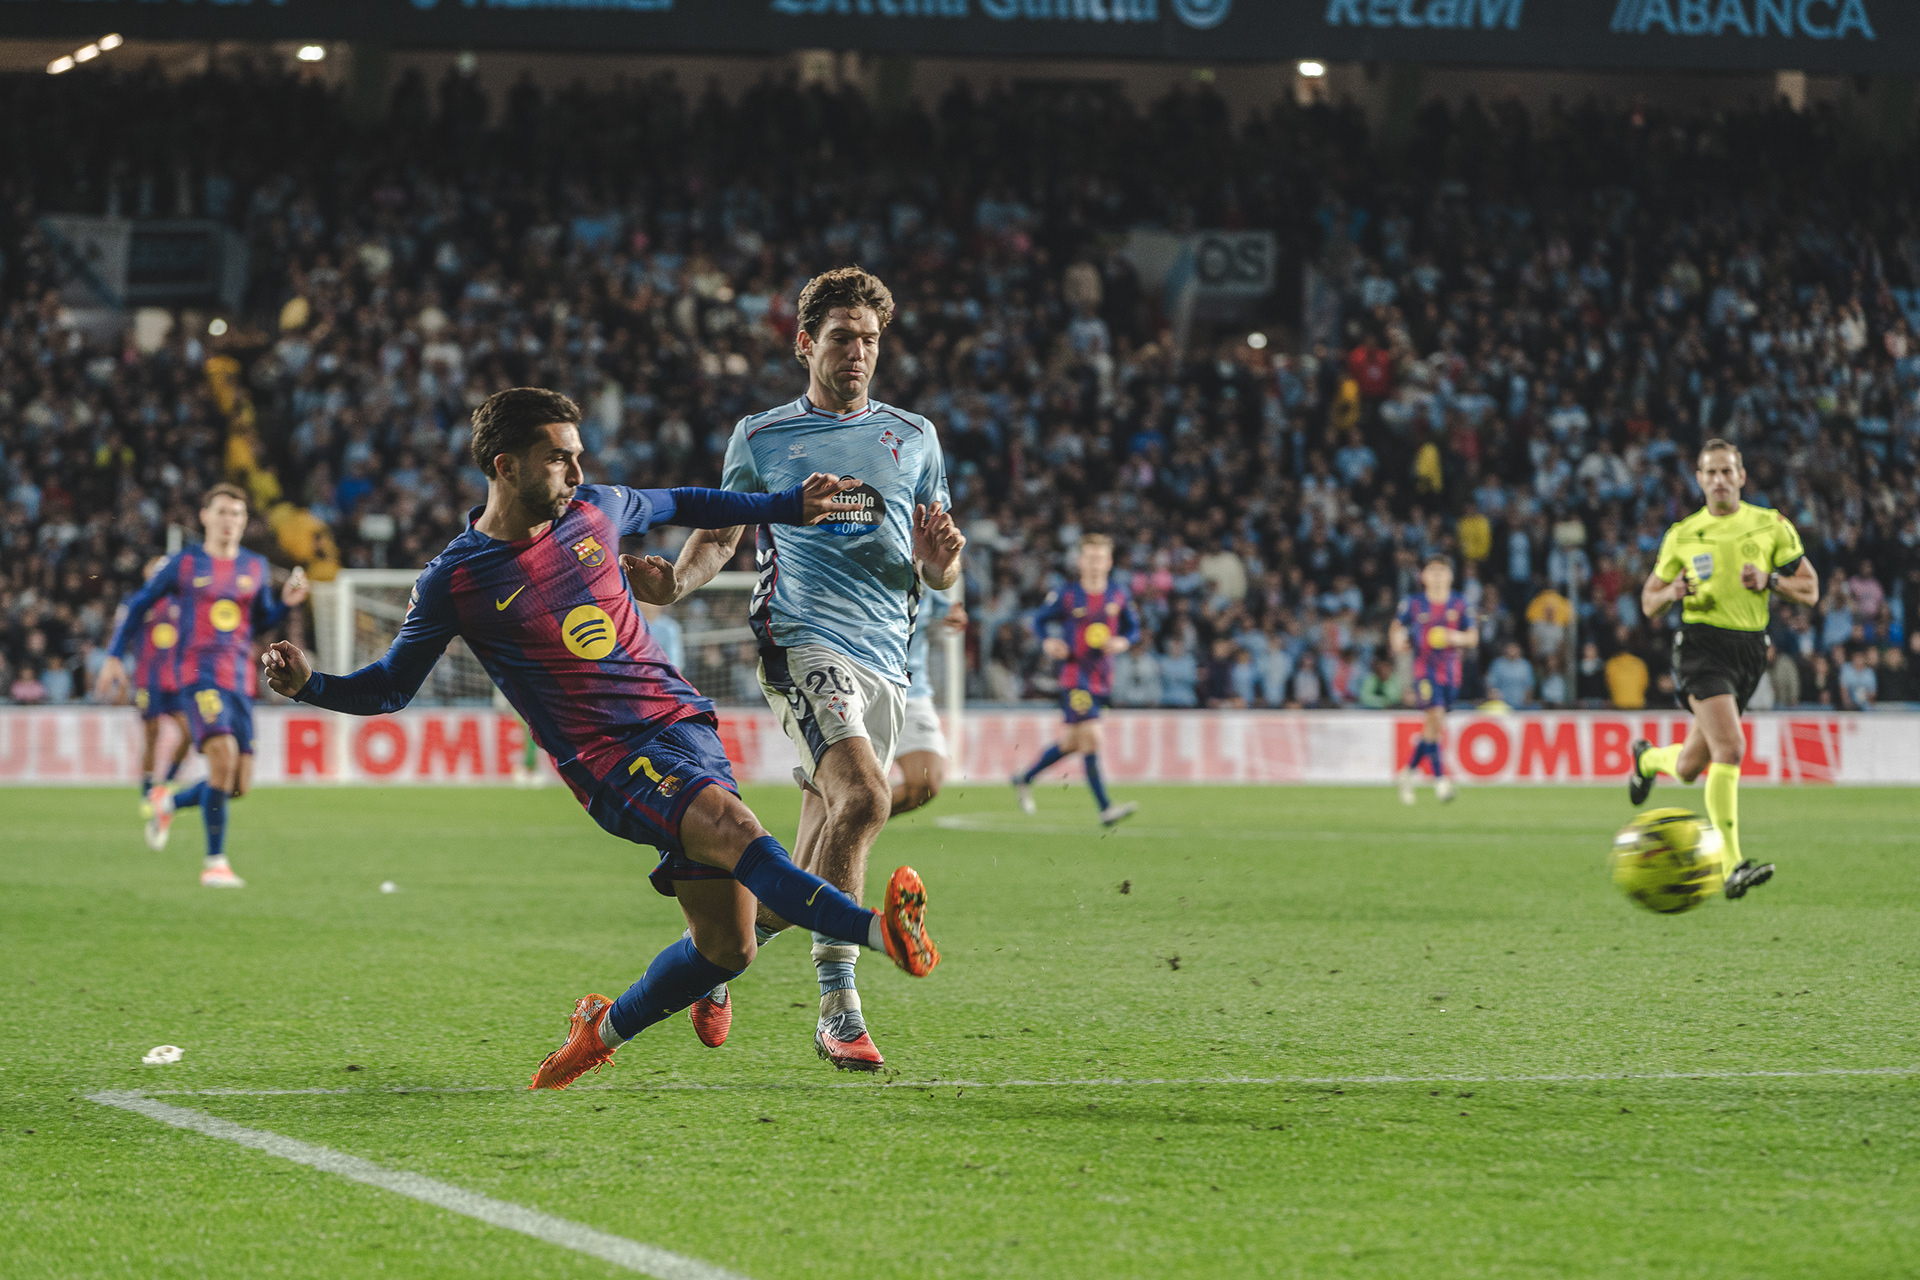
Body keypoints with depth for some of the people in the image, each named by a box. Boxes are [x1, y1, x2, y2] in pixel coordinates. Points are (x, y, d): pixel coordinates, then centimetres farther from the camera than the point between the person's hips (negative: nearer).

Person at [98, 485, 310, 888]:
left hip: (240, 680, 5)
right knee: (223, 754, -27)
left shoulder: (256, 567, 13)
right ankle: (214, 862, -19)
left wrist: (286, 601, 3)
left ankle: (168, 802, 30)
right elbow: (139, 605, 13)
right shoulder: (184, 564, 3)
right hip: (198, 674, -5)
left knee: (238, 786, 0)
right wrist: (115, 656, 7)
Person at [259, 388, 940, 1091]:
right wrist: (308, 684, -11)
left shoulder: (592, 510, 8)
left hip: (681, 718, 5)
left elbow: (676, 504, 30)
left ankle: (605, 1029, 23)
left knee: (725, 947, -2)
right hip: (609, 761, -5)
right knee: (735, 828, -33)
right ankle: (880, 929, -49)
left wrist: (787, 505, 30)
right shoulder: (453, 580, -3)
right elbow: (390, 685, 8)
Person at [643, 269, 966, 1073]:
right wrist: (672, 584, -5)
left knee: (822, 844, 4)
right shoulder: (761, 438, 9)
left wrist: (940, 554, -7)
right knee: (863, 795, -26)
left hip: (885, 659, 5)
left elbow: (937, 577, 17)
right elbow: (718, 535, 16)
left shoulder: (914, 438, 16)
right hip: (803, 641, -5)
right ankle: (837, 1006, -22)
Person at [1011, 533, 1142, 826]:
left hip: (1103, 678, 5)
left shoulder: (1120, 596, 4)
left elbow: (1133, 629, 14)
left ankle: (1024, 779, 35)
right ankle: (1105, 808, -16)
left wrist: (1123, 642, -8)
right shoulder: (1066, 596, -5)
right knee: (1090, 738, -17)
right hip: (1075, 674, -5)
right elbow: (1040, 620, 8)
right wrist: (1048, 643, -12)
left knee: (1071, 743, 14)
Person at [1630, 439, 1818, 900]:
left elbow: (1810, 589, 7)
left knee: (1690, 767, 12)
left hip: (1750, 650, 3)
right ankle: (1733, 867, -26)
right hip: (1701, 643, -3)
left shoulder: (1772, 526, 6)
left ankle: (1648, 758, 50)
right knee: (1731, 748, -24)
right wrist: (1673, 592, -11)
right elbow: (1648, 602, 12)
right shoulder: (1682, 535, 5)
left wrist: (1770, 580, -12)